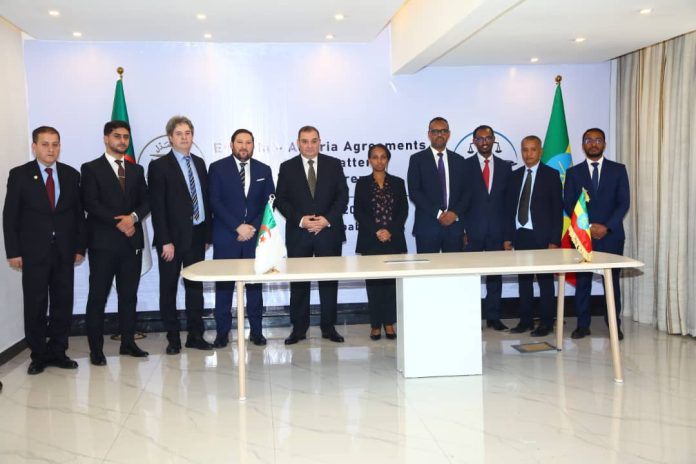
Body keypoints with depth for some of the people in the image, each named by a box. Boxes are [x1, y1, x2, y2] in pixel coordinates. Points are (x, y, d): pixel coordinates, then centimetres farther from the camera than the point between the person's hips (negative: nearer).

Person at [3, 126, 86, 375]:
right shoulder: (19, 175, -1)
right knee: (35, 305, 4)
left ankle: (58, 352, 17)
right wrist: (13, 252, -6)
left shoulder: (71, 175, 6)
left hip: (64, 251, 3)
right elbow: (10, 216, -2)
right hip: (33, 251, -2)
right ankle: (38, 355, 15)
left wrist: (80, 247, 4)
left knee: (63, 303, 6)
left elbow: (78, 214, 8)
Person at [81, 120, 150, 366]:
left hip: (132, 240, 4)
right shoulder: (91, 169, 2)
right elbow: (90, 203, -8)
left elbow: (145, 201, 10)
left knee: (129, 294, 8)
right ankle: (96, 348, 5)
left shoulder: (136, 170, 16)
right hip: (103, 241, -4)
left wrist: (133, 217, -11)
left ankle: (128, 342, 17)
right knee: (98, 295, -1)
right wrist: (118, 223, -14)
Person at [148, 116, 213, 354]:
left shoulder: (199, 163, 11)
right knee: (169, 289, 5)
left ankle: (195, 335, 18)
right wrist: (165, 241, -15)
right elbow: (157, 207, -10)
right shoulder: (159, 166, -5)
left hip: (197, 235, 5)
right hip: (173, 236, -5)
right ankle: (173, 338, 13)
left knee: (195, 286, 10)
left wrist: (207, 233, 8)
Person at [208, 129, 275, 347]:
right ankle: (222, 332, 8)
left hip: (255, 235, 2)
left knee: (255, 283, 5)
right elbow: (215, 202, -5)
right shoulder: (218, 168, 3)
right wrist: (237, 227, -12)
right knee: (224, 284, 1)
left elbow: (269, 203, 8)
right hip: (226, 237, -2)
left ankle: (256, 330, 12)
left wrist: (254, 228, -6)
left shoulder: (263, 170, 11)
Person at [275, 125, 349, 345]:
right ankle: (299, 328, 12)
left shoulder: (333, 164, 6)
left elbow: (342, 196, 2)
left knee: (329, 280, 5)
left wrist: (327, 219, -11)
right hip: (298, 233, 0)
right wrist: (300, 220, -12)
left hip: (329, 231, 1)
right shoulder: (287, 167, 5)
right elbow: (281, 200, 1)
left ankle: (328, 327, 15)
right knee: (298, 282, 3)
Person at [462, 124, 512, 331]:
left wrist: (508, 230, 2)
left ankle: (493, 317, 14)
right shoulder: (465, 165, 2)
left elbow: (508, 199, 10)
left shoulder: (505, 167, 10)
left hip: (497, 230, 2)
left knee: (495, 274, 6)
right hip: (472, 230, -2)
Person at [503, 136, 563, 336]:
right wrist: (508, 236, 5)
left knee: (545, 280, 2)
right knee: (523, 279, 8)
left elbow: (557, 209, -5)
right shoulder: (515, 175, 11)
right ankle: (525, 320, 16)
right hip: (520, 235, 4)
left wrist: (554, 240, -11)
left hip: (541, 236, -4)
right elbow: (510, 207, 11)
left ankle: (546, 322, 10)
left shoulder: (551, 175, -1)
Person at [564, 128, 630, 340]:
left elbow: (624, 202, 0)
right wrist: (589, 226, -10)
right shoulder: (573, 172, 8)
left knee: (612, 280, 3)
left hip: (611, 235, 0)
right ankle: (583, 325, 9)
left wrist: (606, 227, -12)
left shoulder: (618, 169, 6)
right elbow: (569, 205, 1)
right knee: (582, 280, 2)